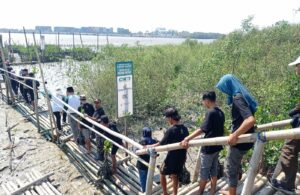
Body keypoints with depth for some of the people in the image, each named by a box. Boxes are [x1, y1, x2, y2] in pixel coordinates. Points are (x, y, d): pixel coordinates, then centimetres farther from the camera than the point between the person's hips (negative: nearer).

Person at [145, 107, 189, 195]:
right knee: (174, 175, 22)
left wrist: (150, 146, -1)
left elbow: (161, 144, -16)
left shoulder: (171, 130, -22)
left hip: (172, 158, -6)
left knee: (162, 173, 17)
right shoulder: (185, 129, -2)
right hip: (182, 157, 6)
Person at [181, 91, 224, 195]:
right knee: (214, 171, 15)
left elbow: (202, 129, -29)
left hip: (208, 148, -8)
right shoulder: (221, 112, 6)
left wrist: (187, 139, -36)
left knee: (204, 172, 7)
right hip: (217, 146, 8)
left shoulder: (210, 112, -20)